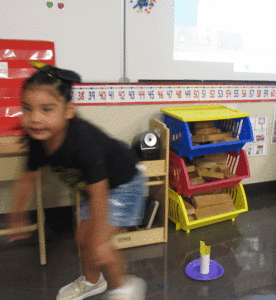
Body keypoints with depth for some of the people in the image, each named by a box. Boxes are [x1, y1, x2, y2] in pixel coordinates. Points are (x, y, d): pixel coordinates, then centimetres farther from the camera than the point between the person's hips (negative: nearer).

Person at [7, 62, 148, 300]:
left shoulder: (83, 141, -40)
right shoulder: (38, 140, -17)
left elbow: (99, 194, -35)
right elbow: (28, 177, 1)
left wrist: (99, 242, -28)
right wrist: (18, 215, 13)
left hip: (123, 184, -7)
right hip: (91, 186, 7)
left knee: (97, 245, -12)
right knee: (83, 238, 15)